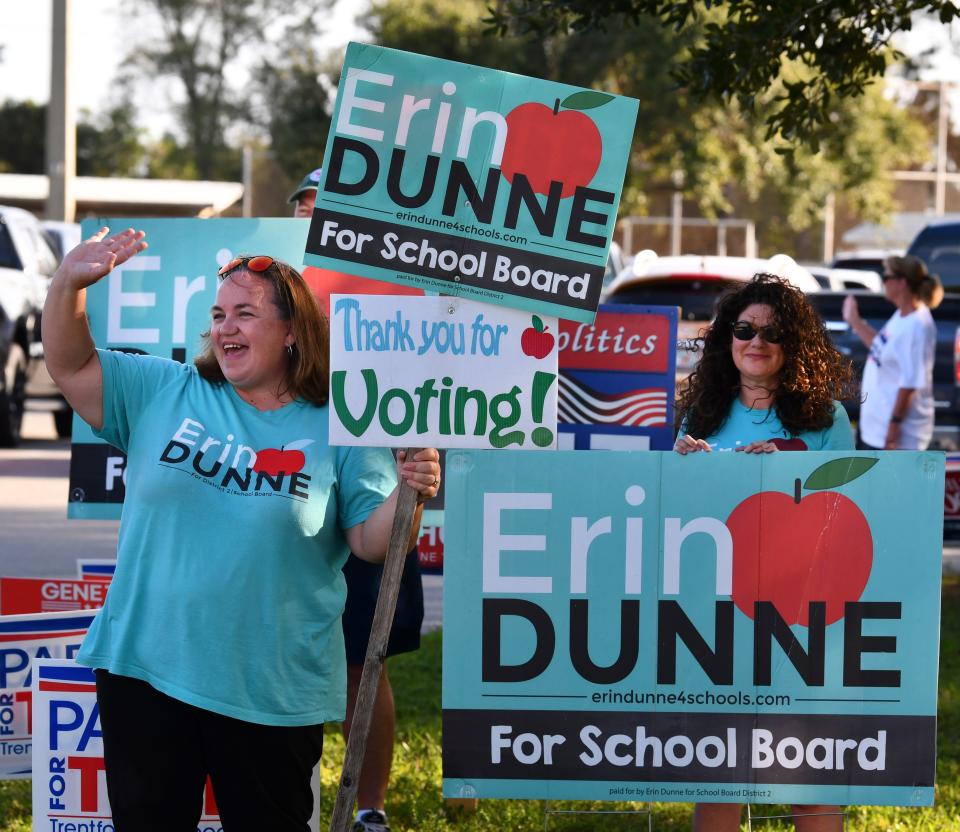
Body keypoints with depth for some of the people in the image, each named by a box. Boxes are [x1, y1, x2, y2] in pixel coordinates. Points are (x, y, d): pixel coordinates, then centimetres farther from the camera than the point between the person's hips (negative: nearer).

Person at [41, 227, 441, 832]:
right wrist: (69, 284, -15)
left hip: (273, 692, -2)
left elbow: (371, 542, -5)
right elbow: (71, 365, 2)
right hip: (144, 669, 2)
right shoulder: (163, 393, 5)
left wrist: (407, 493, -25)